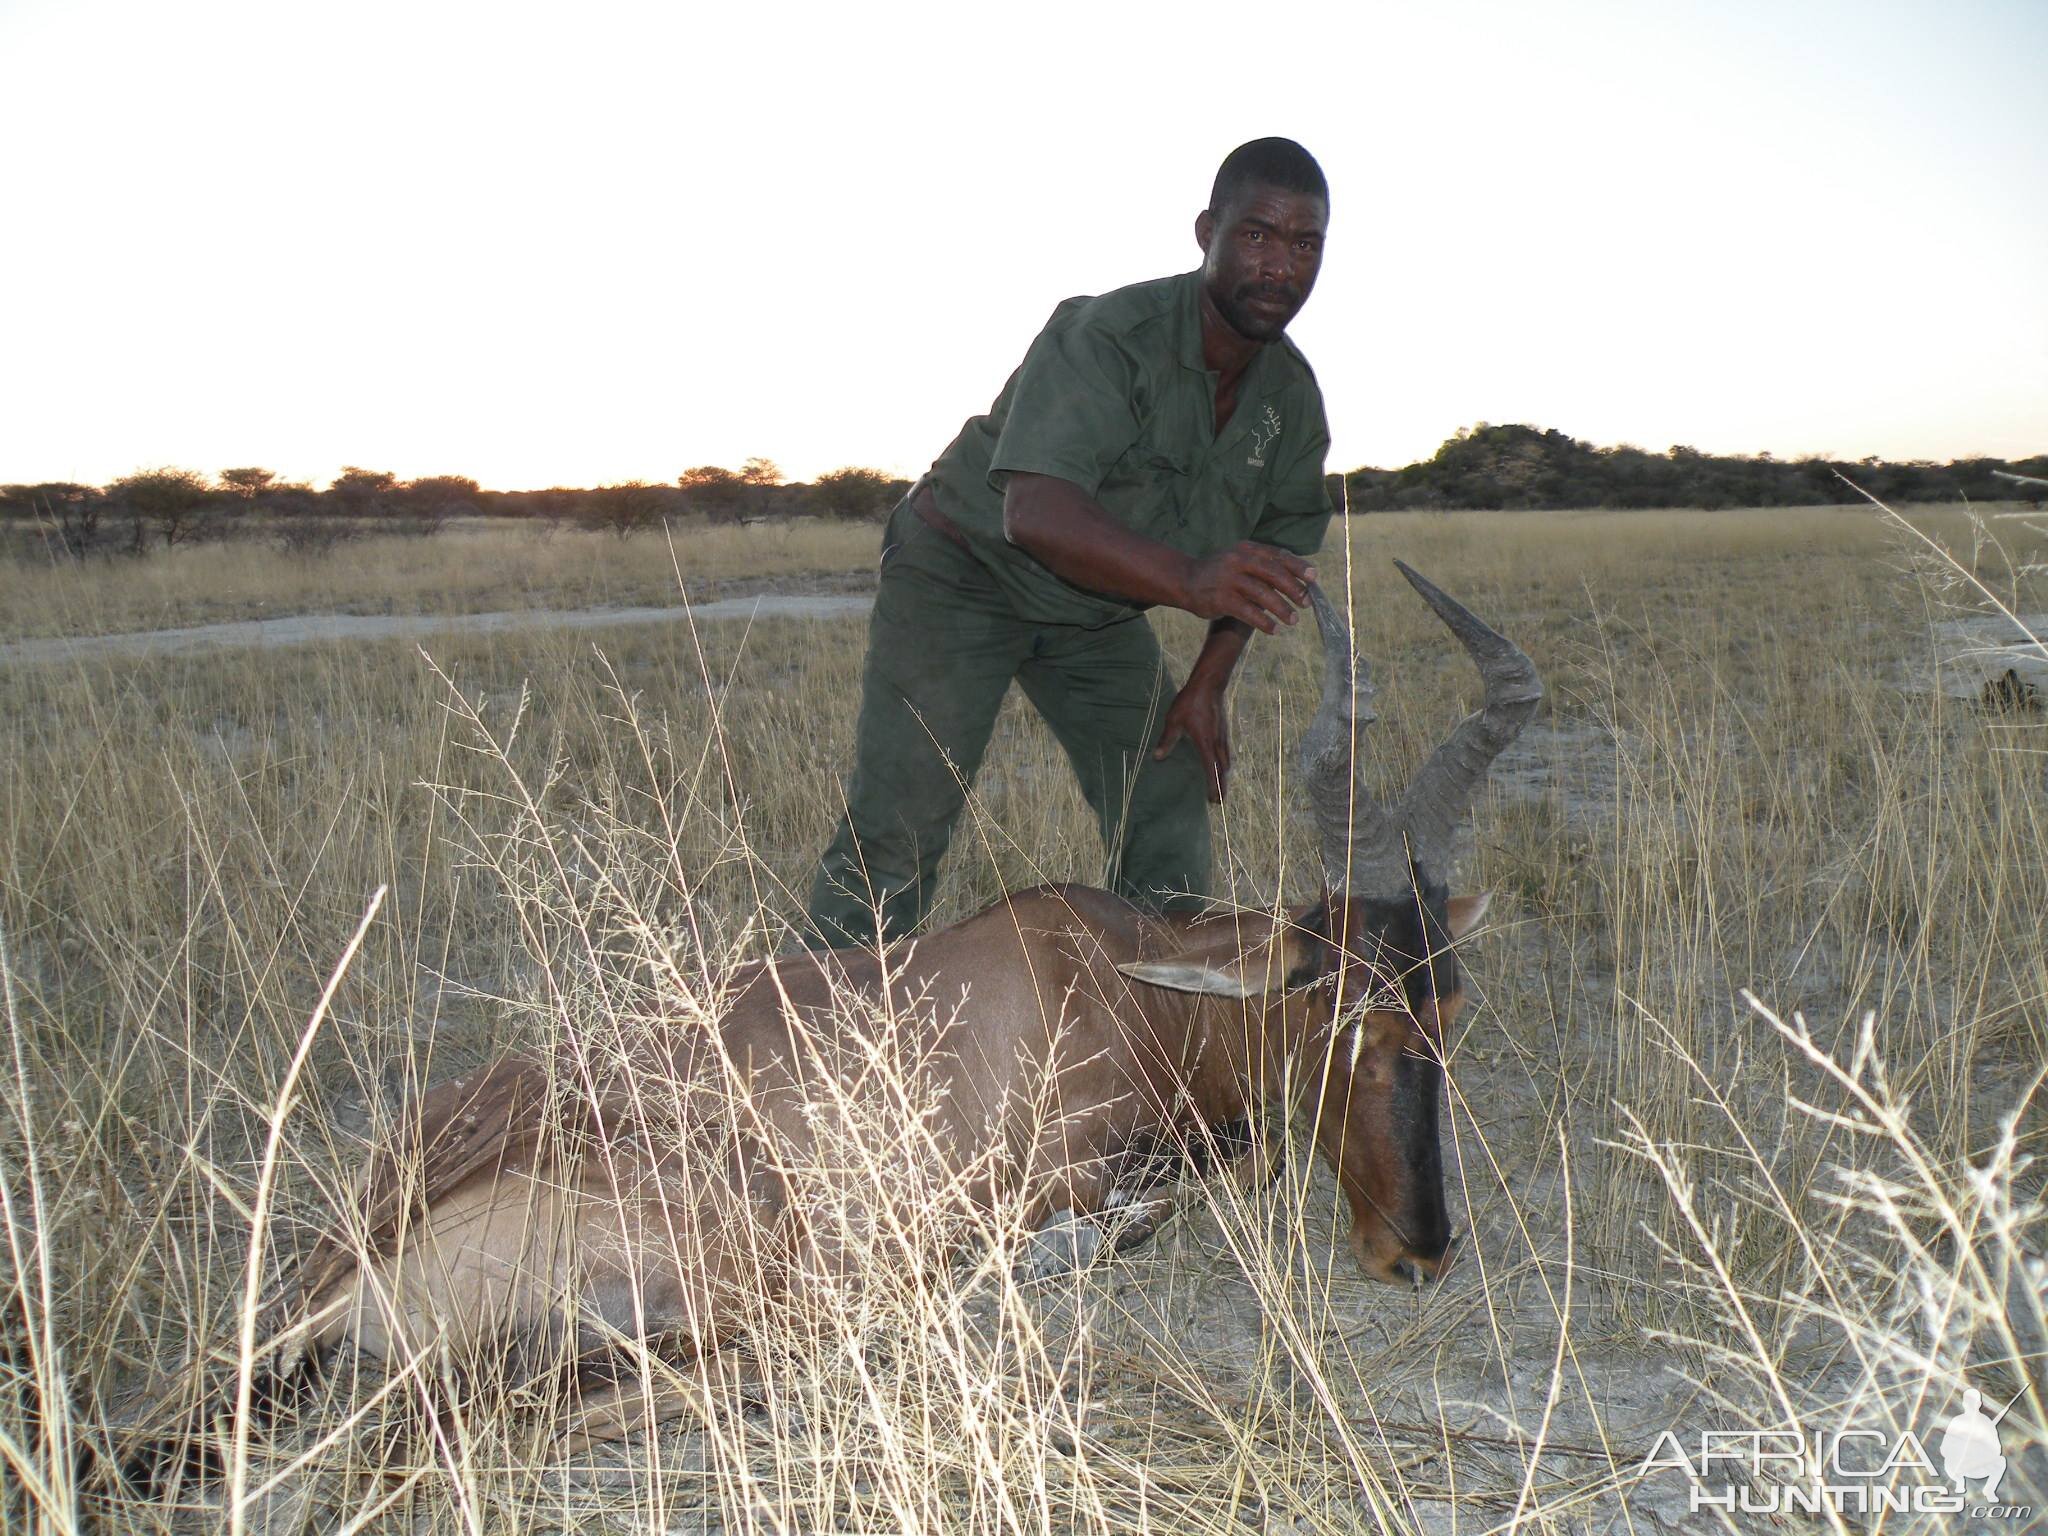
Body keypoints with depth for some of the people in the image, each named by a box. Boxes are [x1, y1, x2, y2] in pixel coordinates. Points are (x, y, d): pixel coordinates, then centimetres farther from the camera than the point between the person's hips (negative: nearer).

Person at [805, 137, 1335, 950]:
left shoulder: (1293, 393, -6)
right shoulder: (1108, 335, -29)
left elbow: (1272, 552, 8)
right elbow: (1035, 512, -44)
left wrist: (1208, 683, -3)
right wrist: (1187, 578, -59)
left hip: (1098, 610, 7)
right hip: (965, 570, -6)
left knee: (1169, 807, 3)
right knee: (895, 827, -13)